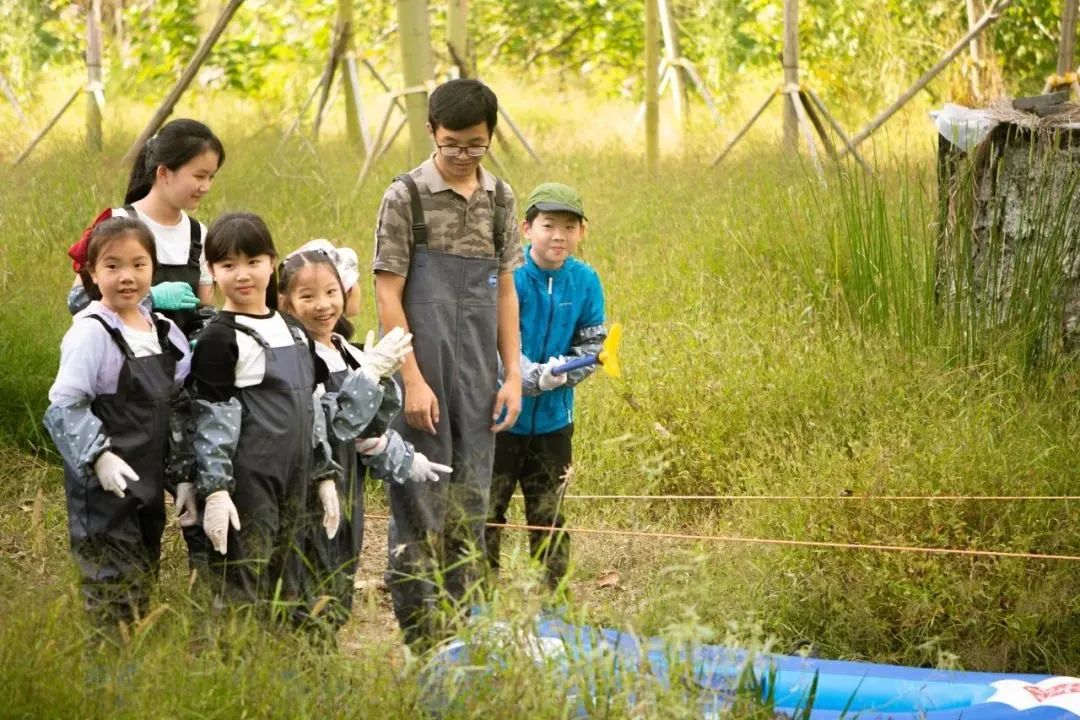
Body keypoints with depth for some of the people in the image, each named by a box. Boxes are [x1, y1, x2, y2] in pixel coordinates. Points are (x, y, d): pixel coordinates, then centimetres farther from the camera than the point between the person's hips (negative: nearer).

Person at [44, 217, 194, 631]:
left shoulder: (164, 332, 9)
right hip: (104, 489, -7)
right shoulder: (91, 333, -12)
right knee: (113, 610, -7)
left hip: (148, 489, 7)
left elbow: (175, 413, 16)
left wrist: (184, 477, 12)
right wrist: (99, 456, -24)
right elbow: (64, 407, -15)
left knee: (143, 595, 12)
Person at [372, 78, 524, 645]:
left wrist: (513, 375, 8)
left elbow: (505, 292, 14)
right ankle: (419, 637, 4)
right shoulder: (407, 197, -6)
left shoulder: (498, 198, 9)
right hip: (423, 374, -5)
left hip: (477, 379, 5)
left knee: (470, 505, 10)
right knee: (419, 504, -2)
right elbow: (388, 295, -8)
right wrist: (413, 380, -13)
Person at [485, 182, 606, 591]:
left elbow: (592, 346, 2)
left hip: (553, 419, 4)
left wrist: (563, 372, -17)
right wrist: (534, 376, -33)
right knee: (486, 510, 2)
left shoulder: (586, 282, -1)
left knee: (549, 517, 13)